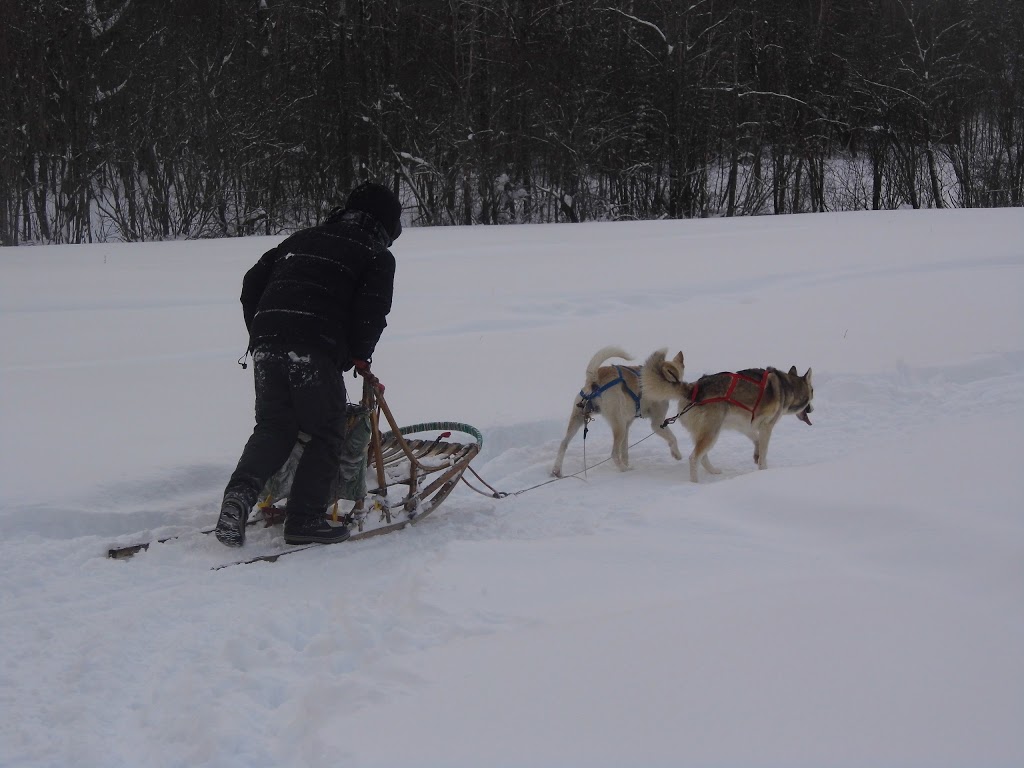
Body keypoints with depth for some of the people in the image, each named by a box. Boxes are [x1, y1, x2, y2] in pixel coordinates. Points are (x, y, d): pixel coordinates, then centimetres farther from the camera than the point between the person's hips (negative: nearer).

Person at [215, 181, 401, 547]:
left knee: (272, 428, 14)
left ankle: (241, 493, -8)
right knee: (326, 434, 7)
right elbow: (371, 313, -4)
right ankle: (304, 518, 3)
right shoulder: (378, 257, 8)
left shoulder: (302, 239, 26)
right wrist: (359, 356, 13)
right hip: (316, 351, -5)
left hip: (266, 343, 5)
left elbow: (253, 282, 23)